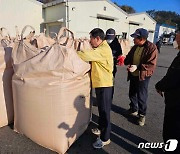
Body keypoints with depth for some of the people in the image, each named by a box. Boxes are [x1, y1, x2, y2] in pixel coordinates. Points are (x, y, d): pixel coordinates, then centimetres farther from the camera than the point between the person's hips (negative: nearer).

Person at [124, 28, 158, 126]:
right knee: (132, 94, 18)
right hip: (133, 75, 7)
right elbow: (129, 57, 15)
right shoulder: (135, 47, 4)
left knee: (141, 97, 4)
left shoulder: (151, 48, -17)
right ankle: (133, 110, 40)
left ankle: (142, 115, 25)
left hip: (143, 76, -7)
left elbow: (151, 64, -21)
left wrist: (137, 67, -30)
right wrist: (127, 62, -8)